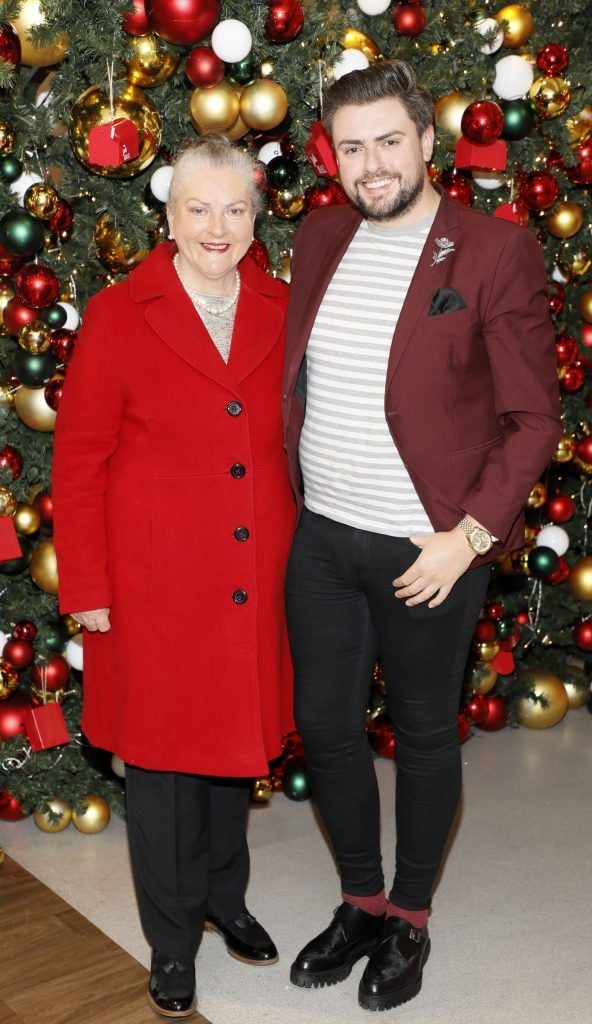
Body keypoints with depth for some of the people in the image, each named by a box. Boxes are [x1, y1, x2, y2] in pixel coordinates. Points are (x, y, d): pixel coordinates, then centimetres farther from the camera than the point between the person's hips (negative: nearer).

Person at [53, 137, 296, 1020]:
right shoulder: (118, 316, -6)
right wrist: (86, 587, -8)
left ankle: (224, 895, 41)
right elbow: (78, 461, -6)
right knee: (162, 754, 9)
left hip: (255, 579, 3)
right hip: (155, 583, -3)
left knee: (237, 740, 18)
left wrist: (305, 557, 5)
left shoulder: (282, 312, 3)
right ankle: (172, 939, 28)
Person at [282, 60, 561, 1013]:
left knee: (424, 734, 12)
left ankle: (410, 917, 35)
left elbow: (534, 417, -10)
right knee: (324, 723, 15)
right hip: (321, 537, 6)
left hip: (429, 549, -5)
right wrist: (290, 492, 8)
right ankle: (361, 901, 38)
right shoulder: (320, 239, 5)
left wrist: (468, 535, -17)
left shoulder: (497, 253, -12)